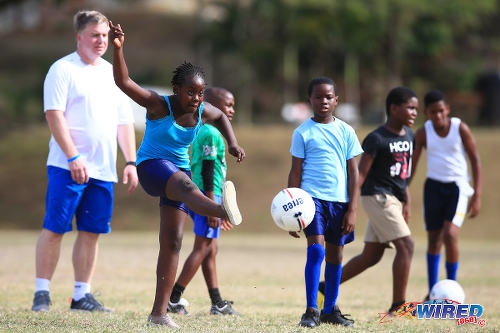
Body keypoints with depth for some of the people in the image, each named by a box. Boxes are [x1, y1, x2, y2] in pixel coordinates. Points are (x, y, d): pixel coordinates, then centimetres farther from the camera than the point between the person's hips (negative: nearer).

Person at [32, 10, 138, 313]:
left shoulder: (113, 74, 17)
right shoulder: (63, 69, -2)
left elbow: (124, 122, 20)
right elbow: (54, 114, -10)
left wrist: (131, 162, 11)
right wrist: (73, 157, -18)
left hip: (104, 171, 6)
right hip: (67, 167, -6)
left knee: (91, 232, 4)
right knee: (55, 228, -6)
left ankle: (82, 294, 9)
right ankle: (42, 293, -1)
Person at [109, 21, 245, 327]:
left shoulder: (203, 112, -1)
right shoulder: (159, 105, -15)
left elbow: (221, 117, 24)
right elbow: (124, 82, -26)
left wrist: (233, 144, 8)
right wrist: (118, 49, -41)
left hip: (179, 170, 6)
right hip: (151, 165, -6)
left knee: (172, 243, 1)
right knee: (186, 185, -40)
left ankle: (159, 313, 4)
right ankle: (224, 210, -76)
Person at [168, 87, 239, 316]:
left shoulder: (202, 132, 18)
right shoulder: (211, 133, -13)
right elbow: (207, 171, -19)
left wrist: (220, 209, 28)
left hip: (201, 196, 10)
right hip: (207, 196, -10)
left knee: (210, 250, 11)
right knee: (202, 248, -6)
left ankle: (217, 303, 14)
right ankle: (173, 297, -6)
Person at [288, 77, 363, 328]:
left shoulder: (345, 131, 8)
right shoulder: (303, 132, 1)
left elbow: (353, 171, 9)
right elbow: (295, 172, 2)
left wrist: (352, 209, 2)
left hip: (340, 200, 3)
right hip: (312, 196, -3)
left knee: (335, 255, 9)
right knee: (316, 249, -18)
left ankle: (330, 309, 22)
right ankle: (311, 310, -15)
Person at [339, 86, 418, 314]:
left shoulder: (409, 136, 11)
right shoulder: (376, 139, -13)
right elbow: (361, 173, -14)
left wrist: (406, 203, 20)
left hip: (393, 199, 9)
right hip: (377, 197, -9)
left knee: (371, 256, 11)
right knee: (405, 245, -15)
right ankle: (398, 304, -10)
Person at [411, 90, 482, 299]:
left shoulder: (460, 129, -8)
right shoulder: (423, 134, -3)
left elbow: (475, 160, -3)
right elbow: (411, 166, 5)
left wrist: (477, 195, -7)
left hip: (457, 187, -2)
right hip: (433, 186, 3)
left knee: (450, 234, -20)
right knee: (434, 240, 6)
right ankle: (433, 293, 15)